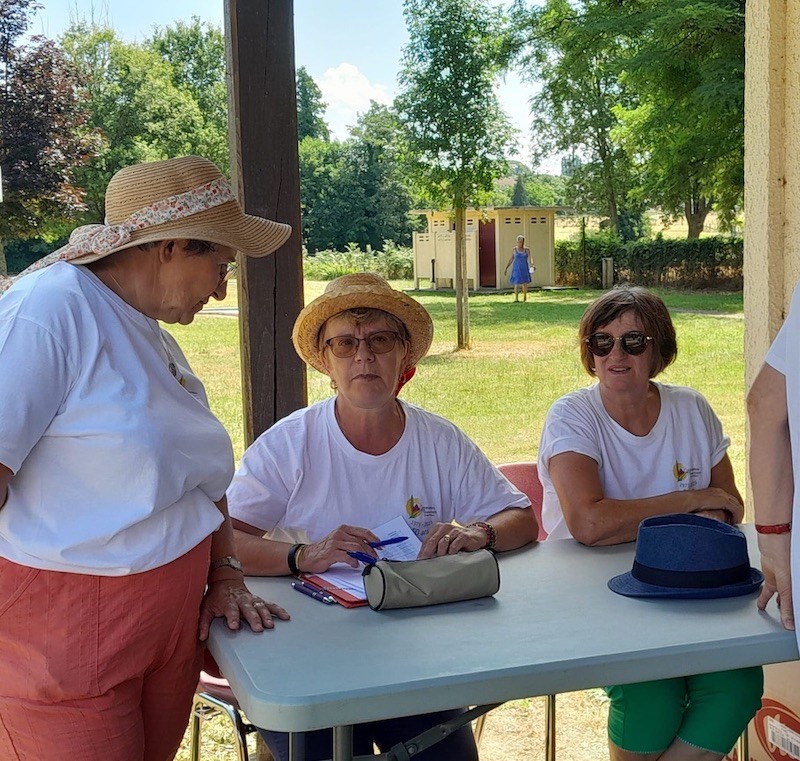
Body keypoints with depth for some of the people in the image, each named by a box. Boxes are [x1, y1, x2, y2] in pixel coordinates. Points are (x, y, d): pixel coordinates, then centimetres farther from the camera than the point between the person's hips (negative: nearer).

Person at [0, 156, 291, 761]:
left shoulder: (156, 341, 13)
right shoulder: (50, 307, -16)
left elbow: (200, 476, 20)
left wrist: (226, 573, 10)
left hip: (173, 618, 8)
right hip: (64, 629, -8)